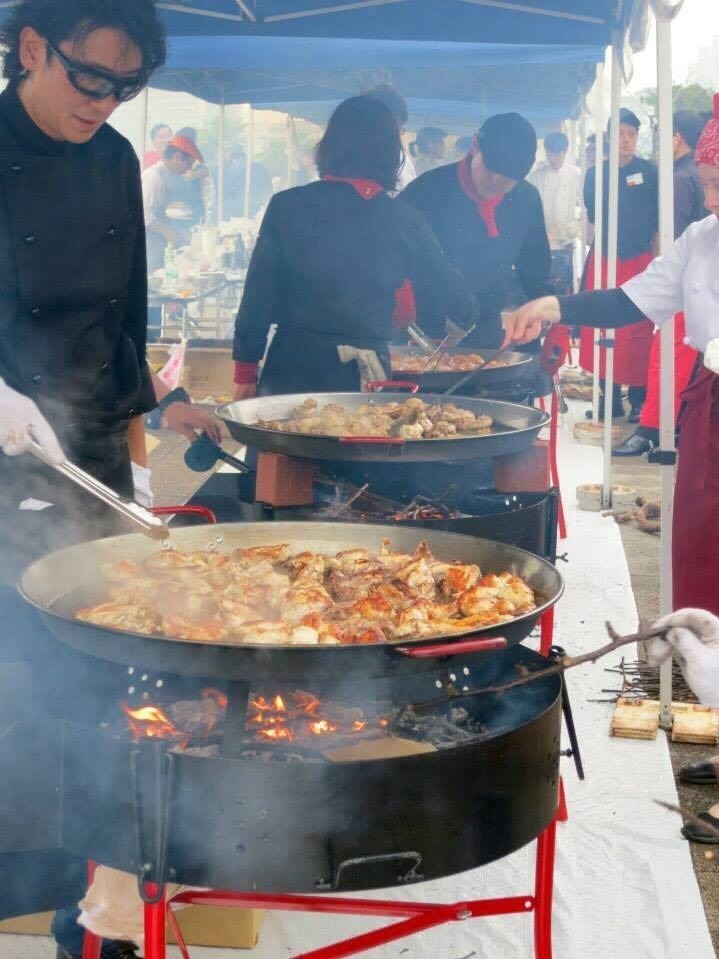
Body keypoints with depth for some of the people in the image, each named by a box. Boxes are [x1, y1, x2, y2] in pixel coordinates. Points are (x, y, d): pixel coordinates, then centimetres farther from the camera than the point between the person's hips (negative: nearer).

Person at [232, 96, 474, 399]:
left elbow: (258, 294, -3)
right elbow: (456, 297, 11)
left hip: (292, 366, -1)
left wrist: (246, 371, 3)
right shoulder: (404, 220, 1)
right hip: (365, 374, 1)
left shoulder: (287, 206, -2)